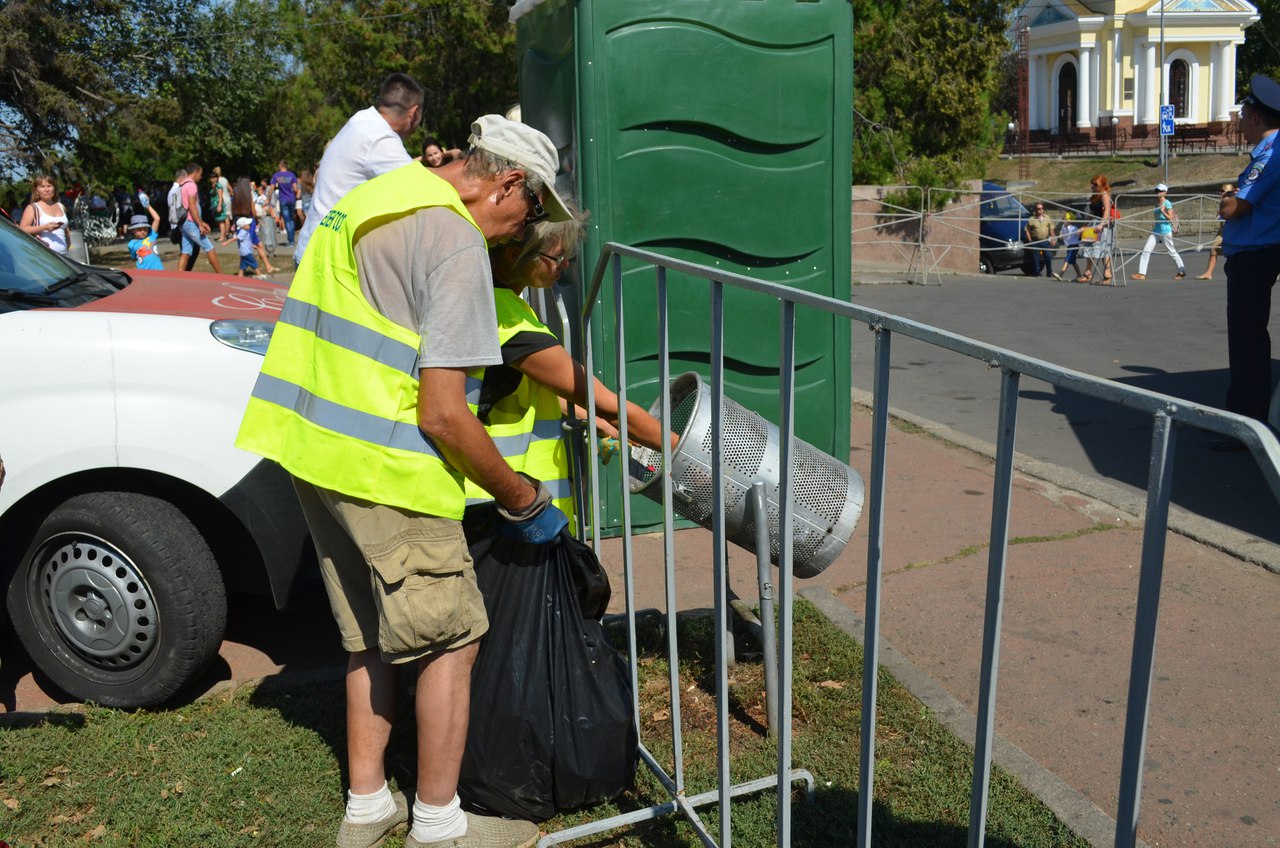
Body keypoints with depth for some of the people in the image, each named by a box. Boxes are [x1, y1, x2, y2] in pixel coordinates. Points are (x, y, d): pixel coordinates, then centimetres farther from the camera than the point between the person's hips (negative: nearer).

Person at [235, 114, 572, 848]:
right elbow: (443, 413, -19)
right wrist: (524, 500, -6)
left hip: (314, 451, 9)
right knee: (451, 640, 6)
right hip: (384, 469, -9)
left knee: (372, 639, 21)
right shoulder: (456, 243, -16)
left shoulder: (372, 199, 13)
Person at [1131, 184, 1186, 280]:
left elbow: (1170, 218, -13)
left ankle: (1182, 271, 19)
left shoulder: (1167, 203, -8)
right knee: (1146, 250, -5)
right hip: (1156, 231, 7)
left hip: (1165, 231, -7)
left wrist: (1162, 211, -22)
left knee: (1172, 251, 4)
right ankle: (1141, 273, -5)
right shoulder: (1157, 204, 13)